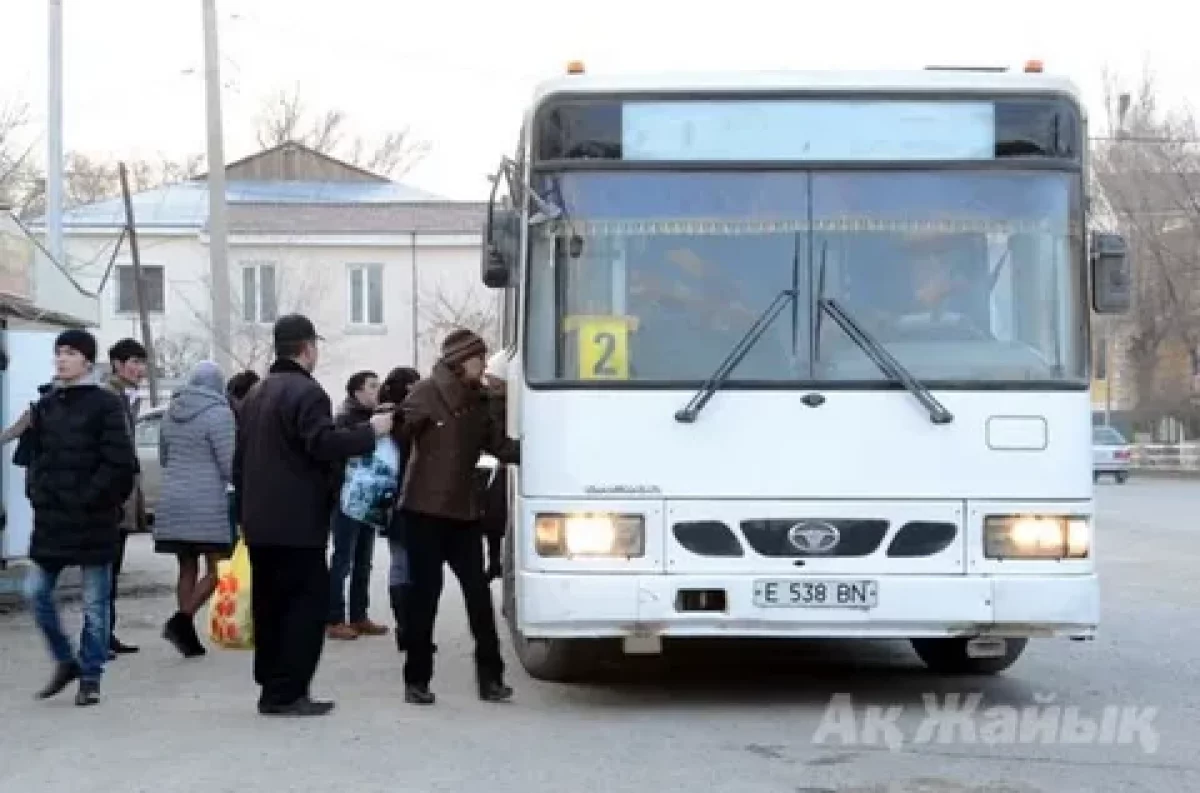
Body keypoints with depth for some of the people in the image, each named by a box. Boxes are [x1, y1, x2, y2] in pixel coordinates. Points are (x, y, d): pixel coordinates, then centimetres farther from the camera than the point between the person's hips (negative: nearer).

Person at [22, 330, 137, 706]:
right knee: (36, 591, 5)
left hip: (93, 519, -6)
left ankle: (90, 676, 13)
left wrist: (90, 498, -14)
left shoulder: (105, 405, -7)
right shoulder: (45, 405, 11)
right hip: (50, 519, 6)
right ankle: (65, 660, 23)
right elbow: (34, 454, 17)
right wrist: (37, 491, 2)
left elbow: (120, 463, -12)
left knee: (95, 603, 2)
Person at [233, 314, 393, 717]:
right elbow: (324, 444, -23)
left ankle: (272, 687, 16)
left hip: (259, 522, 9)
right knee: (308, 602, -6)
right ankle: (286, 693, -9)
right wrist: (371, 430, -11)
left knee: (270, 604, 12)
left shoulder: (257, 394, 18)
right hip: (297, 522, -9)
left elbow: (240, 460, 21)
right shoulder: (307, 391, -11)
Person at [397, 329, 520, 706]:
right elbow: (399, 434, -16)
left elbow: (501, 446, 11)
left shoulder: (477, 404, 11)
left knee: (479, 594, 3)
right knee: (425, 594, 0)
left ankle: (490, 677, 9)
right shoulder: (426, 394, -7)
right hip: (424, 510, -5)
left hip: (464, 513, 5)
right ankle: (416, 679, 9)